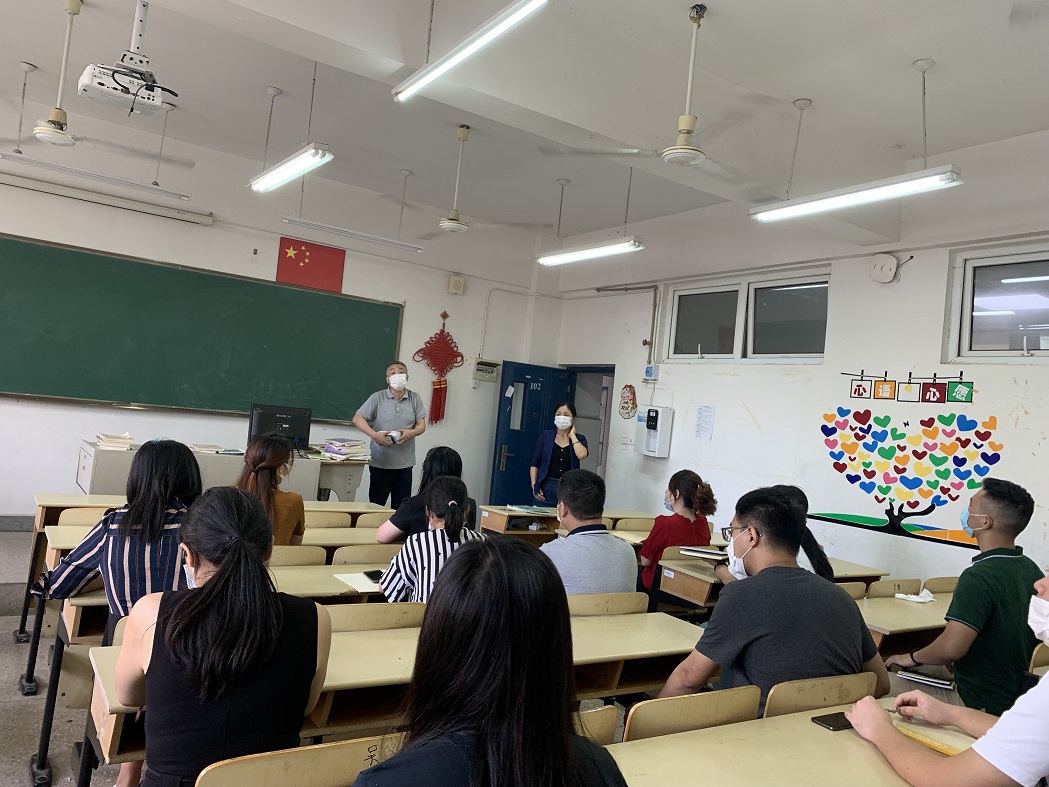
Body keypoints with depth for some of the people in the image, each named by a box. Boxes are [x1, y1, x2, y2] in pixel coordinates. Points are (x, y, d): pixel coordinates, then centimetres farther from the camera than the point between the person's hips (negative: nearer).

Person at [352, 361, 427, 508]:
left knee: (401, 507, 6)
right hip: (380, 462, -2)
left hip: (405, 463, 2)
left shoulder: (415, 399, 7)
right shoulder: (377, 398, -1)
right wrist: (375, 435, -22)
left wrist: (411, 433, -18)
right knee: (376, 506, 6)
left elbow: (422, 425, 5)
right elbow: (357, 419, -7)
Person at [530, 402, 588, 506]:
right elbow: (534, 464, 6)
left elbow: (581, 455, -15)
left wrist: (572, 435, -3)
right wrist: (534, 486, -5)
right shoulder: (545, 435, 8)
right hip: (547, 487, 0)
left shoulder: (579, 439, 8)